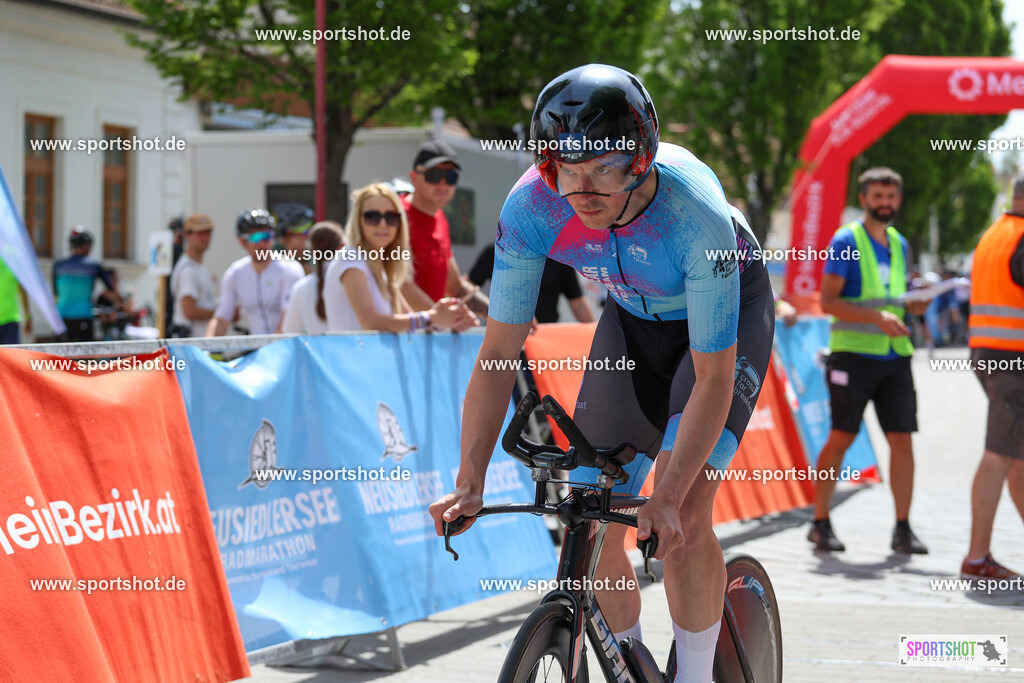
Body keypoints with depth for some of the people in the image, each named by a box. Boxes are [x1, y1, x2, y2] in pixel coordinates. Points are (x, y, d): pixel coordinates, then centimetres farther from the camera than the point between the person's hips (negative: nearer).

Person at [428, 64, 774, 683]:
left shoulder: (695, 215, -40)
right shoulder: (531, 208, -30)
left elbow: (714, 378, -35)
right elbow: (499, 354, -23)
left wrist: (669, 496, -44)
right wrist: (469, 483, -32)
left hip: (730, 311, -4)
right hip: (634, 316, 4)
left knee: (683, 510, -21)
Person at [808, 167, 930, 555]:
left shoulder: (899, 244, 17)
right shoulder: (846, 241, -3)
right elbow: (828, 301, -12)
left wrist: (919, 303, 3)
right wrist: (878, 317, -22)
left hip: (895, 356, 6)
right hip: (854, 353, -6)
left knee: (902, 440, -1)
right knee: (841, 437, -4)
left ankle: (902, 530, 3)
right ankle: (820, 524, 5)